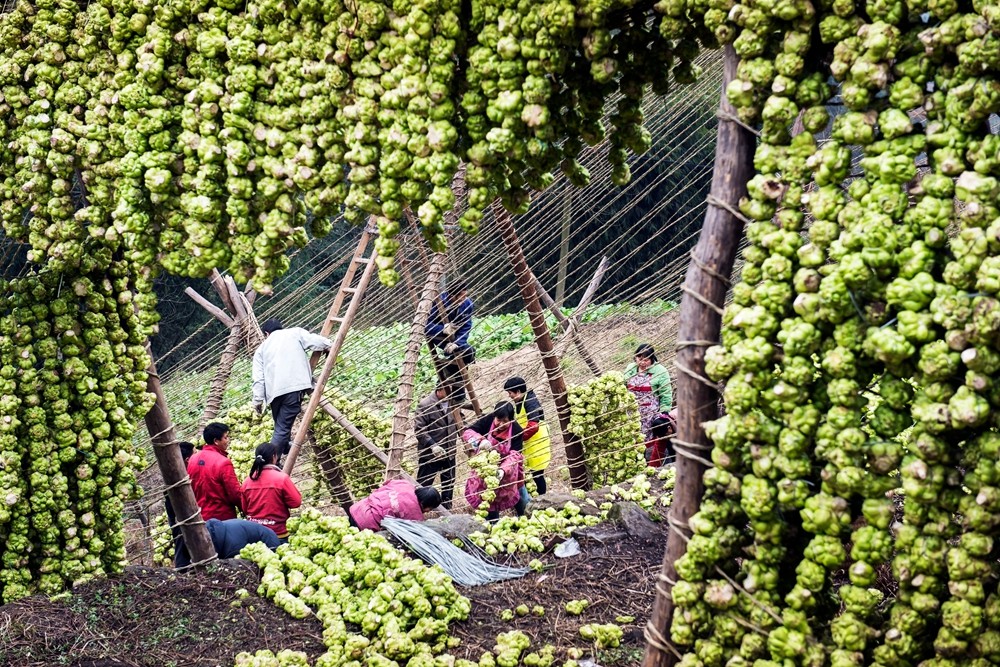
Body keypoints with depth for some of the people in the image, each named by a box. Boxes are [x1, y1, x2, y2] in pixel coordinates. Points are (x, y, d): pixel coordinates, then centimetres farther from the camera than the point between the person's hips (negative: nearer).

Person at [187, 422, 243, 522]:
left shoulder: (193, 459, 3)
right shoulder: (223, 462, -17)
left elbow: (189, 489, 11)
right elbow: (234, 493, -14)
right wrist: (244, 509, 1)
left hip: (200, 517, 7)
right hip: (223, 517, -7)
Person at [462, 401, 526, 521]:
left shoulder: (516, 430, -22)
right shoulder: (487, 420, -20)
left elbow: (514, 455, -26)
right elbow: (467, 432, -25)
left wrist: (503, 470, -45)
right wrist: (480, 440, -46)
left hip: (506, 467, -1)